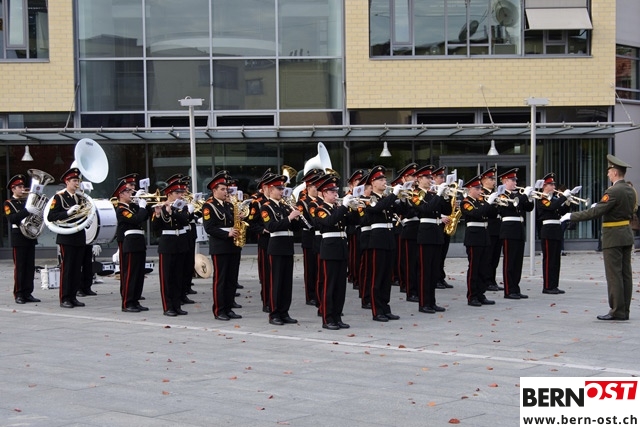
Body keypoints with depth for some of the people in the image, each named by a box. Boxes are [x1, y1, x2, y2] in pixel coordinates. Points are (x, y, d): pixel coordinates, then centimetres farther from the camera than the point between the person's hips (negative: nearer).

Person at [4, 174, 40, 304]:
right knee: (19, 267, -3)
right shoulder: (8, 203, -1)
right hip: (19, 238, -5)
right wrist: (27, 210, -27)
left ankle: (28, 293, 9)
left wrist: (39, 213, -6)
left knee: (30, 267, 4)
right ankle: (19, 295, 1)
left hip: (30, 237, 5)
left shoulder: (28, 201, 16)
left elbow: (38, 214, 18)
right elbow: (12, 219, -17)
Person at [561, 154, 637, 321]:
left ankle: (617, 311, -2)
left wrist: (571, 216, -14)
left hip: (613, 237, -9)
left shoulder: (613, 192, -19)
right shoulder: (630, 191, 10)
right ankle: (624, 310, 13)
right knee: (625, 274, 9)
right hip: (627, 235, 9)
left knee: (614, 275, -4)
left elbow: (595, 212, -22)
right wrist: (600, 207, 23)